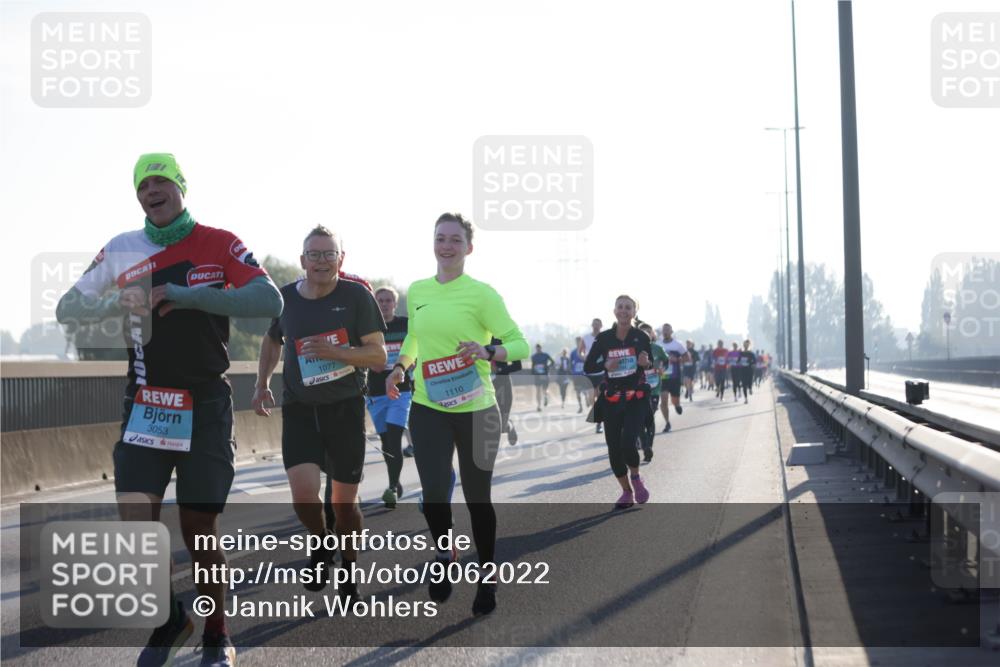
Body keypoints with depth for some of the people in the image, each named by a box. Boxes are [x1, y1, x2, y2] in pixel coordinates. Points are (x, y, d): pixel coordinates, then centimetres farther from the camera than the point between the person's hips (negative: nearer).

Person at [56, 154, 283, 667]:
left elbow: (269, 301, -17)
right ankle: (169, 620, 23)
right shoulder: (121, 250, 5)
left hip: (205, 407, -2)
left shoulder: (218, 244, -4)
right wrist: (115, 302, -13)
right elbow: (67, 309, 8)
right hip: (145, 404, 3)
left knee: (199, 532, 2)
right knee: (135, 523, -5)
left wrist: (187, 295, -23)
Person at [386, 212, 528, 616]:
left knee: (477, 498, 7)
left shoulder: (481, 294, -9)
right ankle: (444, 555, 26)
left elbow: (520, 345, -10)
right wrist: (400, 365, 7)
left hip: (475, 410, -3)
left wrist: (488, 352, -28)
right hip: (428, 408, 3)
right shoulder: (417, 291, 6)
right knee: (433, 494, -6)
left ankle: (488, 578, 29)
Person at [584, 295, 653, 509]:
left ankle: (636, 477, 12)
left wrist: (646, 363, -11)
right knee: (614, 449, 3)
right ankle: (627, 492, 22)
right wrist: (605, 365, -17)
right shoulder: (604, 338, -2)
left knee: (627, 442, -19)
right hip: (611, 400, 2)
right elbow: (588, 367, 2)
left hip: (636, 399, -2)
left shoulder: (641, 337, -3)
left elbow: (650, 361, 12)